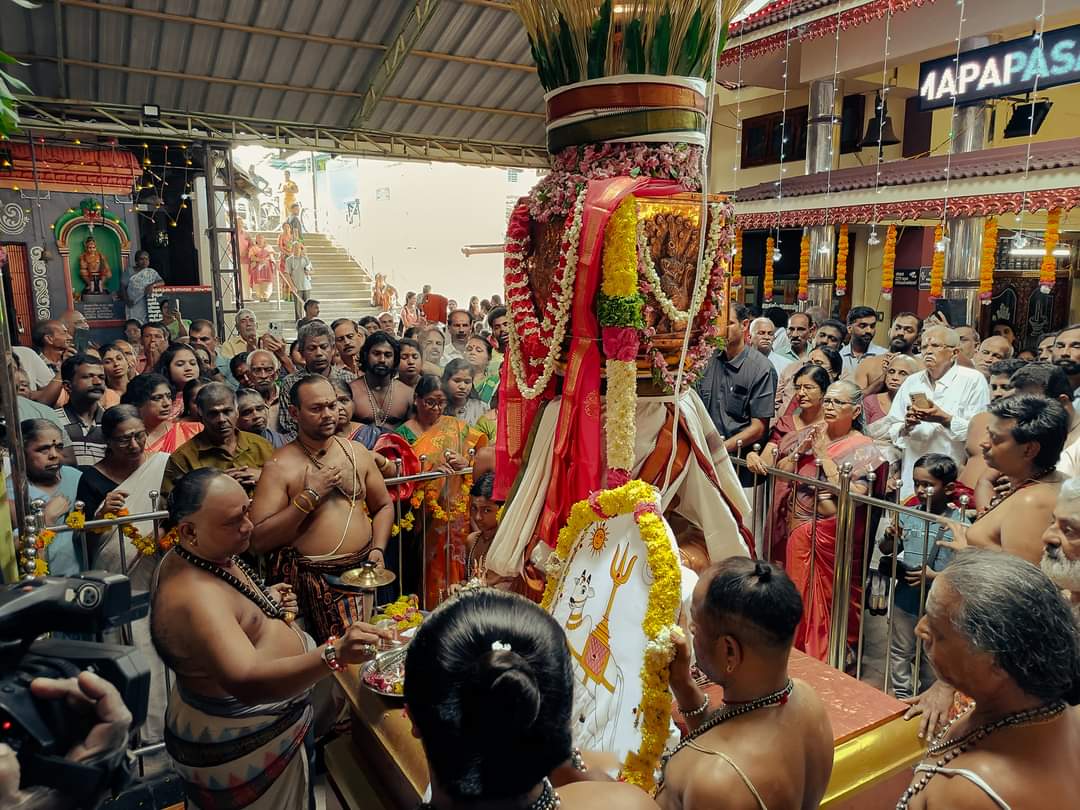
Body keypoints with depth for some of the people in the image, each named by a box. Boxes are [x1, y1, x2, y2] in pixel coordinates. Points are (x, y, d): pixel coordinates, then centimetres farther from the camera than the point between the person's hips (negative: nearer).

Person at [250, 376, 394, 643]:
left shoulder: (356, 451, 9)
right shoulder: (280, 467, -5)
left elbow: (384, 506, 17)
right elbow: (259, 541, -12)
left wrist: (378, 549, 0)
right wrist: (309, 495, -16)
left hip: (364, 569, 4)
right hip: (313, 579, -4)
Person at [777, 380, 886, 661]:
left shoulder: (862, 448, -8)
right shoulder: (809, 433, 5)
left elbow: (854, 495, -21)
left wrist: (824, 456, -18)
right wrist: (799, 451, -12)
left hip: (834, 537, -4)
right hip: (801, 531, 4)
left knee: (832, 600, 6)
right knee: (800, 596, 14)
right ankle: (799, 656, 31)